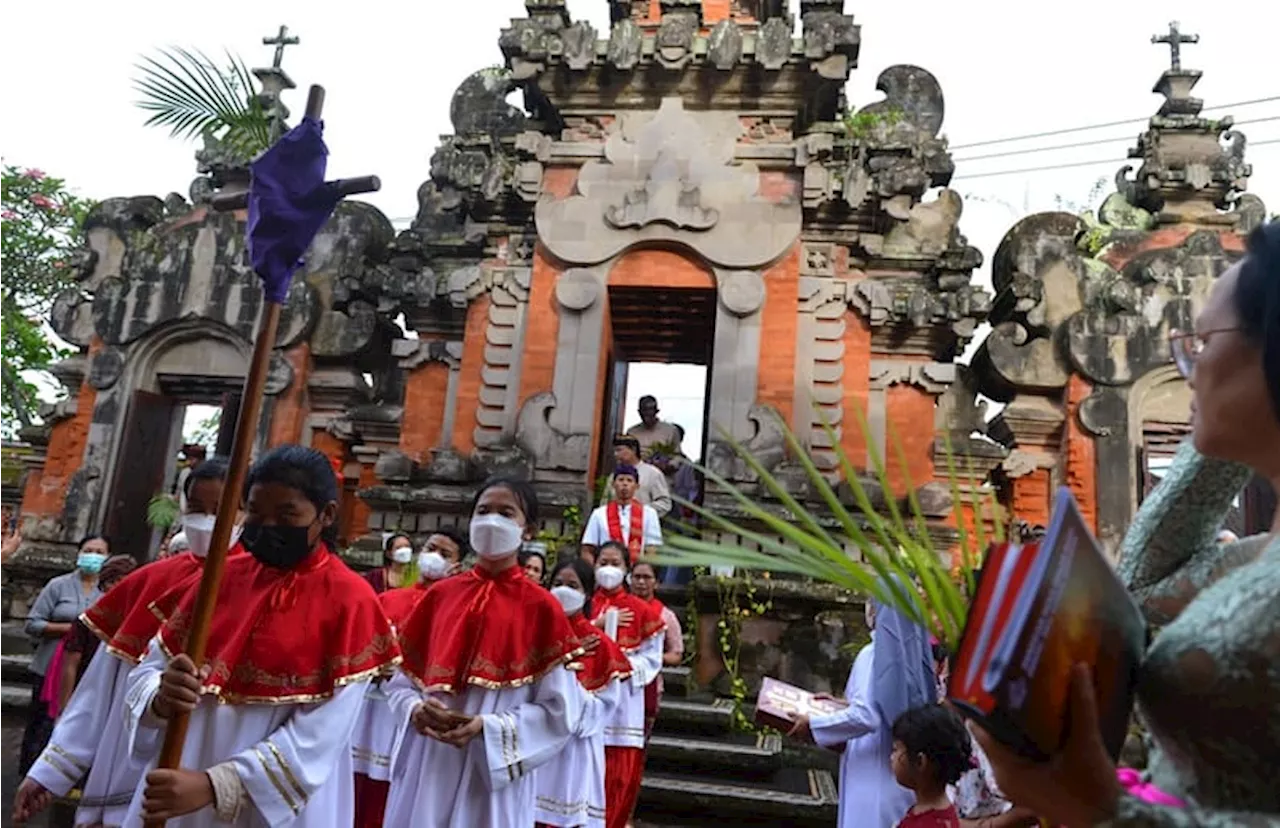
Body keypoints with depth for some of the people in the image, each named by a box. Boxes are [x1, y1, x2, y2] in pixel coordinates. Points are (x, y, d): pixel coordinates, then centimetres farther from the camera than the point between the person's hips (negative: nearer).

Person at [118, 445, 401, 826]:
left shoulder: (349, 600, -13)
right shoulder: (221, 577, 1)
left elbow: (320, 735, -18)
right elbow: (150, 669, -2)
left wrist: (214, 785, -25)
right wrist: (160, 699, -24)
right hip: (175, 795, 4)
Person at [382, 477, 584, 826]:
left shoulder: (541, 608, -5)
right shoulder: (439, 595, 5)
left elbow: (559, 712, -7)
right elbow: (400, 679, 9)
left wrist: (488, 728, -17)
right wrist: (416, 710, -11)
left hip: (494, 774, -3)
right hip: (423, 768, 3)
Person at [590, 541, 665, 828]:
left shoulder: (642, 610, 7)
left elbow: (652, 657, 3)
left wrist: (625, 665, -14)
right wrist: (599, 624, -13)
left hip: (623, 699, 0)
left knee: (621, 773, 1)